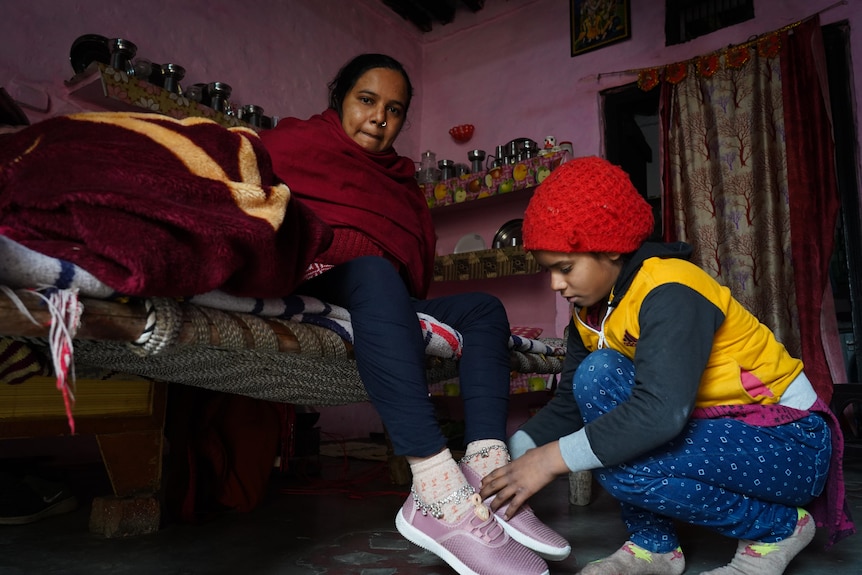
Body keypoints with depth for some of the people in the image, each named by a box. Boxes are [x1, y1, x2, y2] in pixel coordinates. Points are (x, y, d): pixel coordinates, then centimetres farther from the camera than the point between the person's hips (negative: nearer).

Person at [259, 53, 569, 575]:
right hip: (308, 283, -6)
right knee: (372, 271, -34)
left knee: (484, 307, -6)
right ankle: (438, 490, -46)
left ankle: (486, 473, -28)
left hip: (380, 306, 7)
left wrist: (410, 311, -5)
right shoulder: (296, 141, 14)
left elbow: (419, 270, 17)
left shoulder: (401, 180, 27)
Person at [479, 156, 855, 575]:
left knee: (623, 467, -30)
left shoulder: (669, 293, -25)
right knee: (598, 375, -16)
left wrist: (551, 460, -33)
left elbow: (661, 410, -38)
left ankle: (778, 528, -1)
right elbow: (569, 404, 1)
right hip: (713, 426, 7)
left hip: (791, 443, -7)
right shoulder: (591, 310, 0)